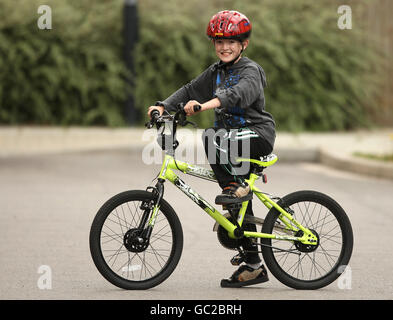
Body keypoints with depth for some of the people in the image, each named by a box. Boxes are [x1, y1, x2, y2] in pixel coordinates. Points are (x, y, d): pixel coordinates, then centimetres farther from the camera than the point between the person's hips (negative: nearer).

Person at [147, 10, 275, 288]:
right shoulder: (216, 72, 14)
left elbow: (238, 93, -32)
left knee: (212, 137, -34)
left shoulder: (250, 71, -11)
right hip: (234, 136, 8)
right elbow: (190, 91, 13)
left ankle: (235, 185, -17)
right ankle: (253, 266, 12)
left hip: (258, 133, -8)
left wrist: (207, 104, -48)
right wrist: (163, 106, -4)